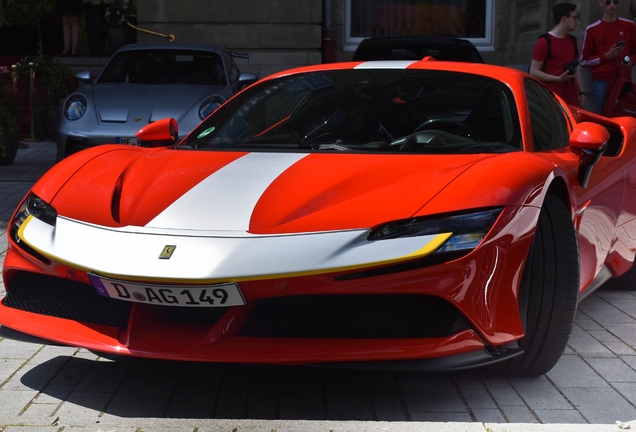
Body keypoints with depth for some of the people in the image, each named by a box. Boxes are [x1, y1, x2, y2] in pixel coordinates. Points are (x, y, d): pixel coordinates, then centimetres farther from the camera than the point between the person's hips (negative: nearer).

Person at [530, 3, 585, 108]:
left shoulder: (572, 41, 17)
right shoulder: (545, 42, -7)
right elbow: (534, 72, -10)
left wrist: (581, 93, 14)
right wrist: (558, 78, -18)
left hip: (571, 99, 7)